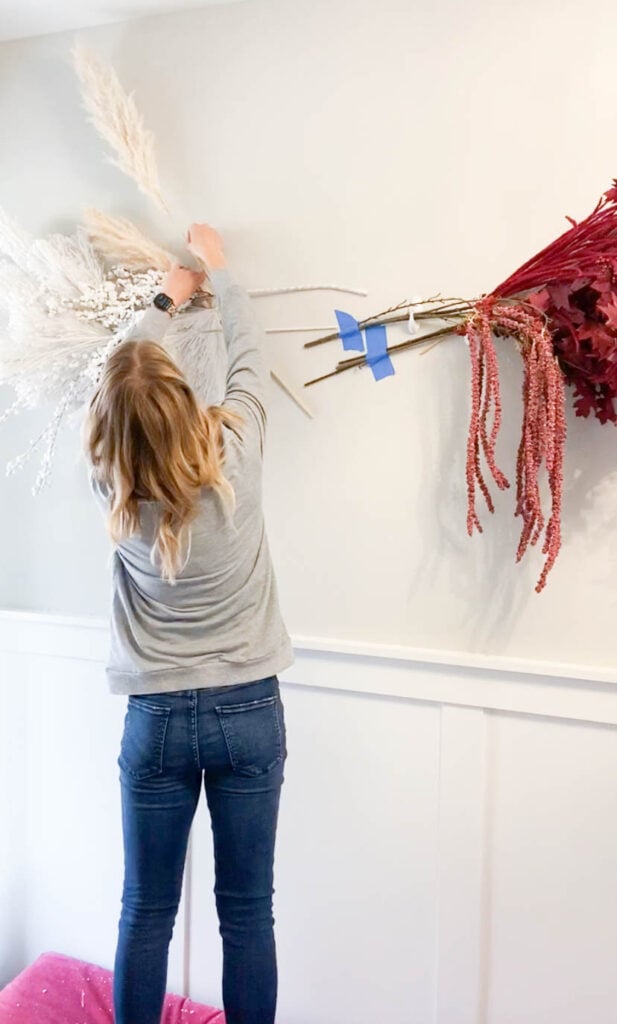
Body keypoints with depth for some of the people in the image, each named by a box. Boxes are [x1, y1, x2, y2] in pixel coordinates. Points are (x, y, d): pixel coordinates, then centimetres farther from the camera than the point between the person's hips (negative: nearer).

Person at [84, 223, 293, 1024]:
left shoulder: (112, 489, -9)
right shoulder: (235, 456, -14)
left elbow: (118, 392, 9)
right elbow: (248, 351, 3)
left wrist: (164, 302, 22)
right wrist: (218, 267, 20)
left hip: (157, 719, 1)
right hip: (248, 712, -1)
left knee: (146, 914, 15)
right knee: (248, 912, 11)